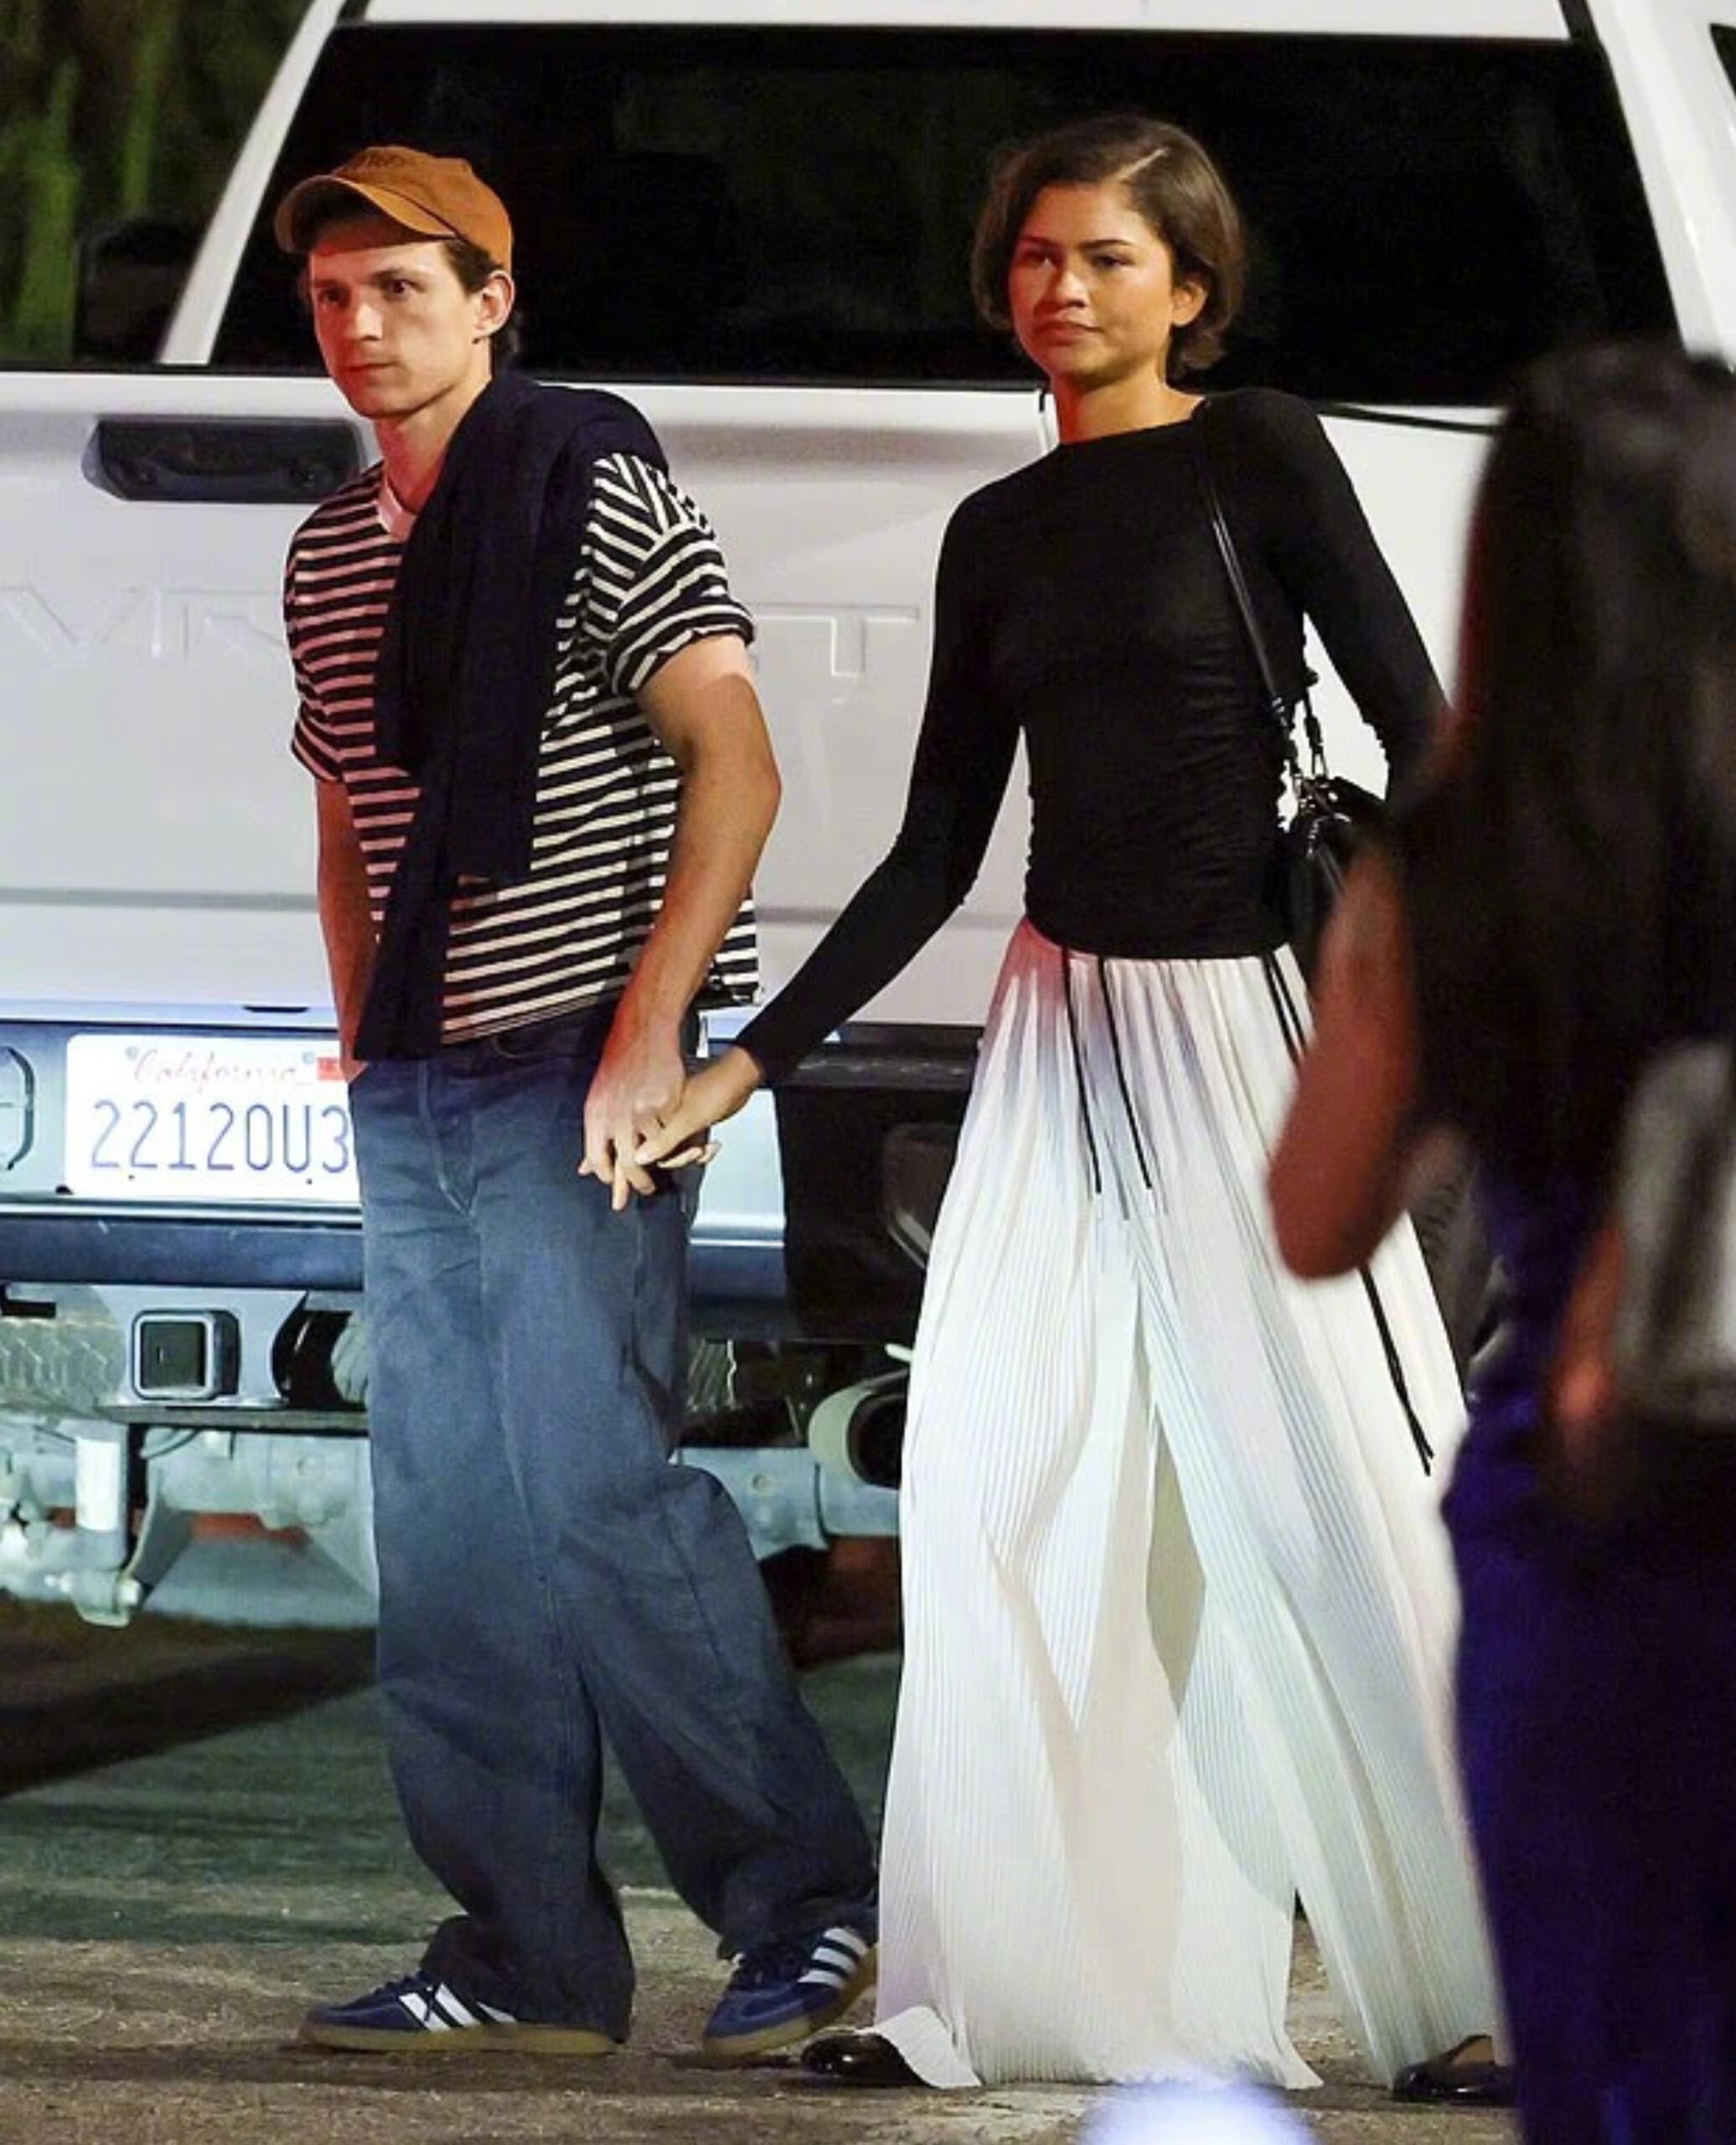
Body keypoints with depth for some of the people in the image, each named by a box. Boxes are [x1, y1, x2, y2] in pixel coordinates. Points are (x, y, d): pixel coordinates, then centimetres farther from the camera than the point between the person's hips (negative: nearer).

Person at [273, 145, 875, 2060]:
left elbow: (733, 767, -12)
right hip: (413, 1096, 7)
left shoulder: (591, 487, -7)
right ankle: (526, 1953, 7)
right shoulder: (330, 552, 15)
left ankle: (805, 1902, -5)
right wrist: (365, 1043, 15)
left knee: (595, 1486, -13)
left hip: (574, 1079, -7)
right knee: (444, 1524, 4)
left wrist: (647, 1033, -17)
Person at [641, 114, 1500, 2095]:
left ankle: (1485, 1985, 0)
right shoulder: (997, 535, 13)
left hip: (1247, 1019, -5)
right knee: (996, 1483, -2)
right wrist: (749, 1065, 11)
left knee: (1341, 1489, -6)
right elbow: (935, 852, 15)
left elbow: (1412, 722, -7)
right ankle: (992, 1987, 2)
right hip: (1062, 1021, 5)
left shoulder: (1257, 455, -2)